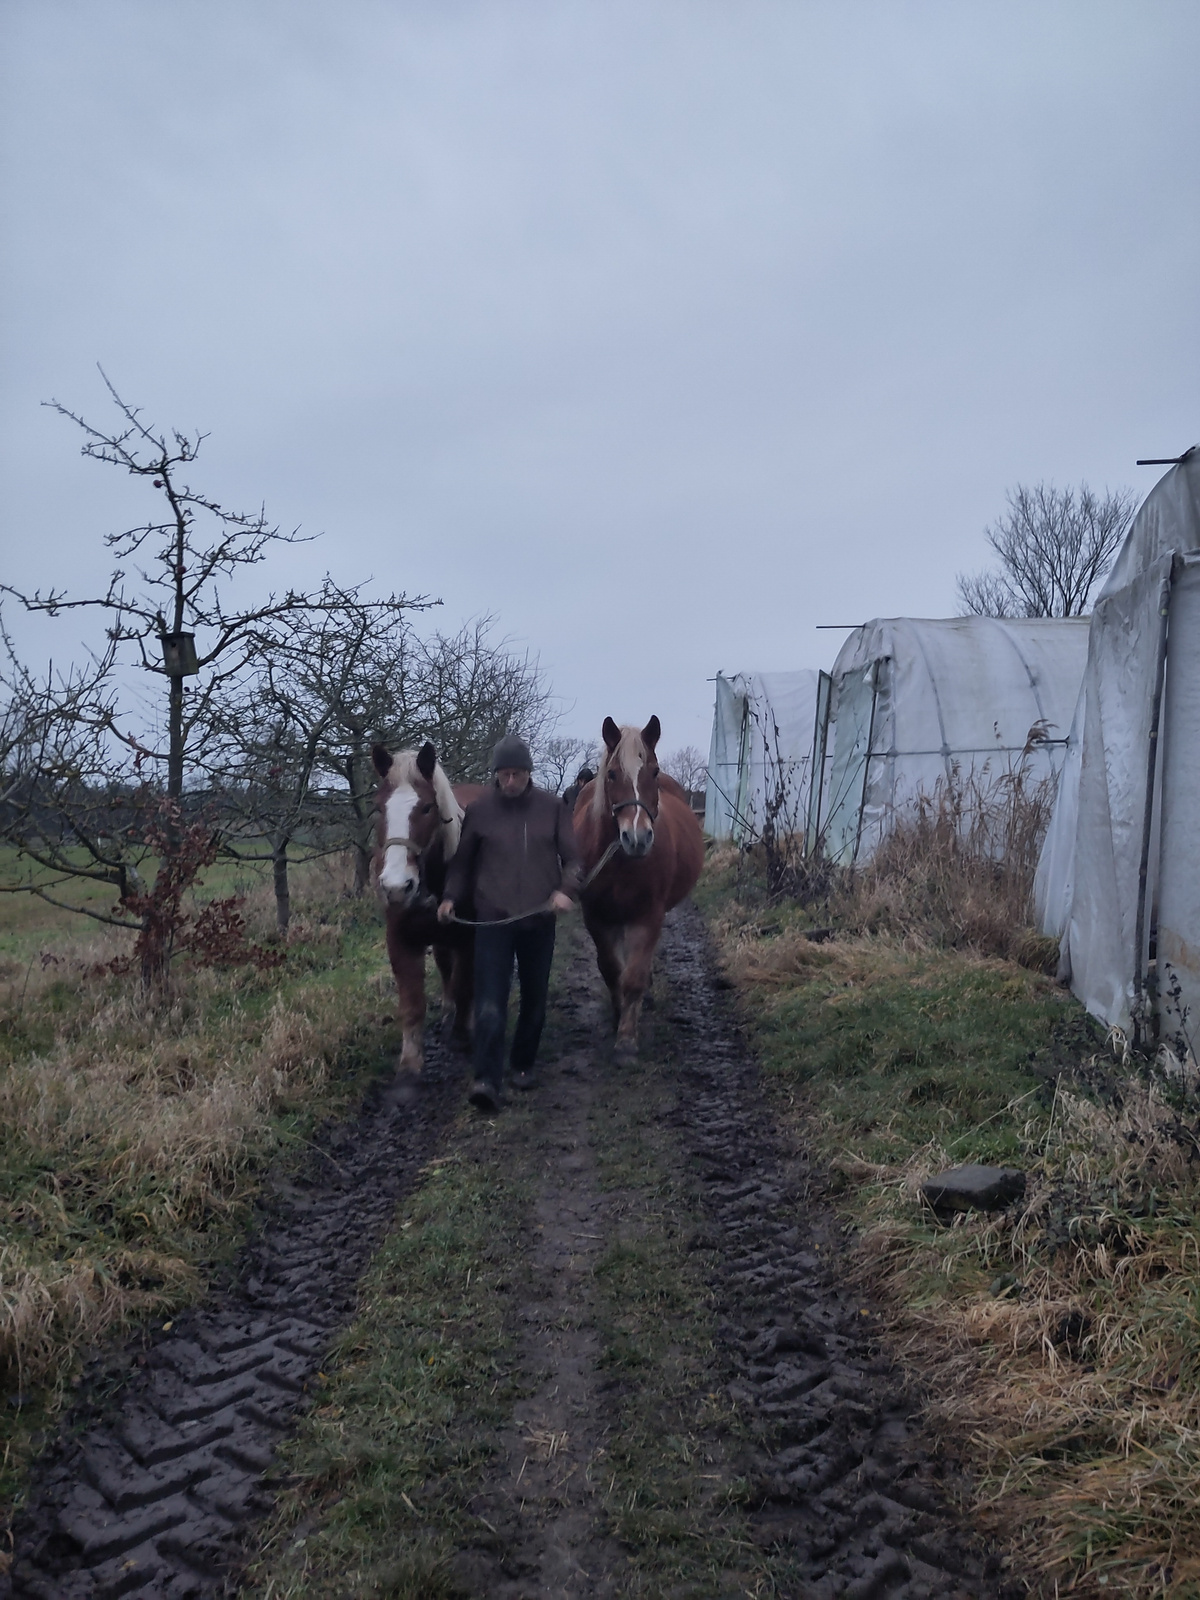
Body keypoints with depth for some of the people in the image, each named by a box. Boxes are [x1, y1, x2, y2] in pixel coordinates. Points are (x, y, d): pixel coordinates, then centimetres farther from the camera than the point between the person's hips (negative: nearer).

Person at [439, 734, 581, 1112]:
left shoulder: (552, 807, 1)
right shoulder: (479, 809, 0)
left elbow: (572, 857, 4)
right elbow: (462, 860, 11)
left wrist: (566, 890, -14)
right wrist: (451, 896, -3)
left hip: (539, 919, 2)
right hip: (493, 918, -1)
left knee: (534, 999, 12)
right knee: (490, 1002, -10)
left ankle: (523, 1064, 30)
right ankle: (487, 1080, -12)